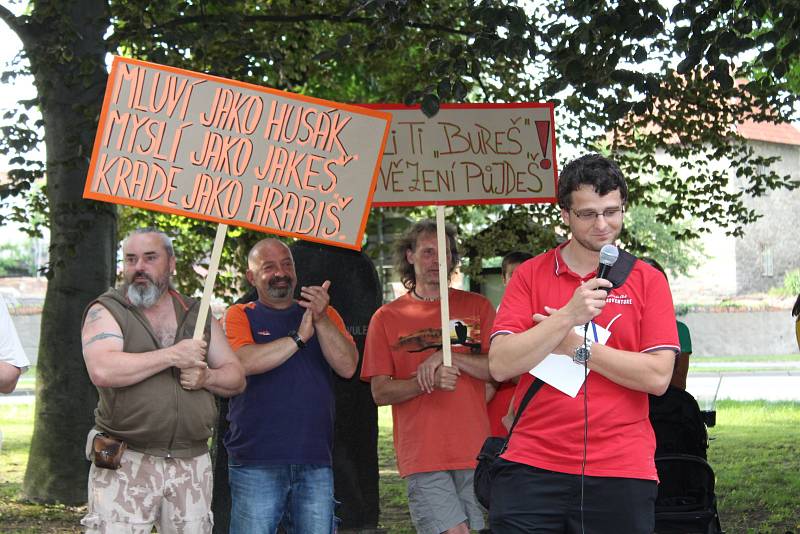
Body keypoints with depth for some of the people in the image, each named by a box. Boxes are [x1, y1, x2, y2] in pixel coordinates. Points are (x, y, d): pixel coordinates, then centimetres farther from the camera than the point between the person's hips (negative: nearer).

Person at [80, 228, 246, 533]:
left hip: (192, 464, 4)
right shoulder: (106, 311, 1)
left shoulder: (198, 315, 15)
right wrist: (173, 355, -14)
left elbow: (236, 378, 16)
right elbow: (102, 371, -18)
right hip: (125, 463, -4)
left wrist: (207, 377, -6)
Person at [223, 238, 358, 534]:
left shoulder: (325, 315, 15)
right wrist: (300, 337, -10)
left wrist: (321, 320, -13)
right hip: (256, 463, -2)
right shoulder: (240, 316, 8)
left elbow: (347, 366, -1)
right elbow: (246, 362, -13)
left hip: (316, 463, 3)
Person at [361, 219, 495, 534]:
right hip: (423, 457, -2)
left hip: (476, 451, 2)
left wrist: (450, 357, -12)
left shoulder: (477, 307, 11)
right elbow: (380, 392, 3)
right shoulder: (387, 317, 8)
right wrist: (428, 381, -14)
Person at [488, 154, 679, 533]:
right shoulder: (529, 275, 6)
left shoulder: (647, 281, 5)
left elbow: (658, 377, -5)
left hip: (621, 472, 0)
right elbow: (500, 365, -7)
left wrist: (577, 345, -8)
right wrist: (568, 316, -16)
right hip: (531, 469, 0)